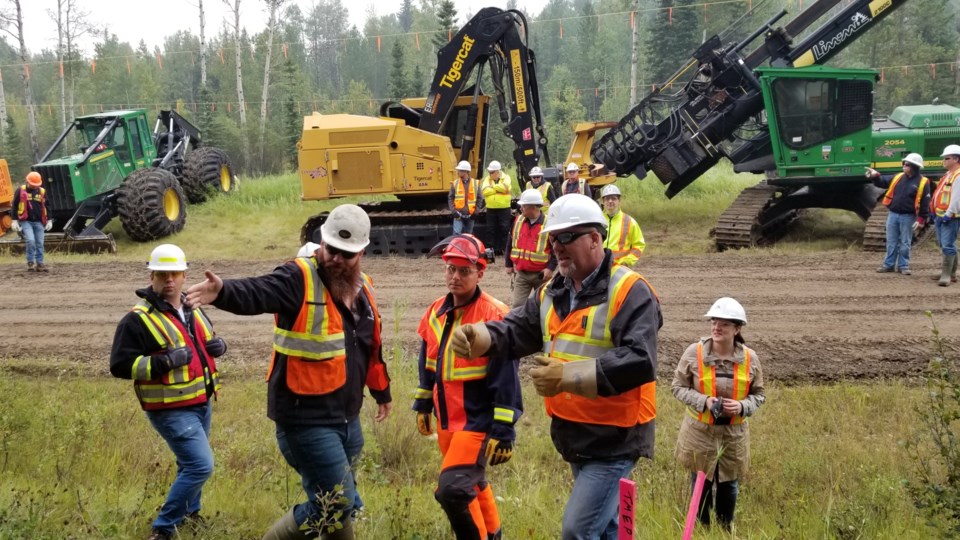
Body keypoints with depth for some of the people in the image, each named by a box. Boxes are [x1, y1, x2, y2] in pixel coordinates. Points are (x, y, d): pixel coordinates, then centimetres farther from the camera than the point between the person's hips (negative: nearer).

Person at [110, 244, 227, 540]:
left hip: (201, 404, 8)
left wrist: (218, 345, 1)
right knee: (201, 466, -15)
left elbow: (205, 343, 26)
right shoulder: (138, 319, -14)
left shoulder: (192, 309, 10)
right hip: (171, 410, -8)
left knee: (190, 463, 24)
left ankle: (189, 511, 48)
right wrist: (164, 362, -26)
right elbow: (120, 365, -17)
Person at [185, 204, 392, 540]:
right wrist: (223, 291, -56)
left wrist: (381, 392, 32)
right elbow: (255, 293, -35)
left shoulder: (362, 288, 8)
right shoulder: (299, 278, -15)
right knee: (333, 503, -8)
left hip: (347, 418, 8)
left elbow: (371, 347, 22)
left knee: (343, 501, 20)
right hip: (306, 418, -8)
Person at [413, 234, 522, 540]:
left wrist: (503, 431, -19)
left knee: (453, 489, -16)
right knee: (472, 484, 22)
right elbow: (428, 364, 18)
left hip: (478, 421, -7)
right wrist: (423, 405, 21)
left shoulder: (494, 316, -17)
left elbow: (506, 378, -18)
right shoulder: (436, 312, 5)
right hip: (446, 419, 7)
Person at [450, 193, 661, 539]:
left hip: (613, 440, -9)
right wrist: (476, 335, -16)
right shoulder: (551, 293, 9)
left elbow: (639, 362, -29)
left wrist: (569, 376, -33)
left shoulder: (629, 292, -18)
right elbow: (515, 331, 7)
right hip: (576, 437, 9)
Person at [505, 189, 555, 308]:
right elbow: (511, 244, 13)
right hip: (520, 274, 3)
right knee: (517, 305, -3)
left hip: (541, 274, -3)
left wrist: (551, 268, -15)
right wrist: (509, 264, 13)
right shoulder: (518, 221, 3)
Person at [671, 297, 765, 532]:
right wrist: (703, 401, -21)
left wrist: (742, 406, -18)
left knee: (729, 485, 17)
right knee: (701, 484, 11)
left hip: (734, 433, 2)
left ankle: (726, 529, 38)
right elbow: (678, 386, -5)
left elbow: (758, 394, 3)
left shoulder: (750, 358, -8)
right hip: (700, 432, -2)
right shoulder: (694, 353, -15)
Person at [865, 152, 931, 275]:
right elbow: (883, 182, 8)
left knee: (905, 243, 5)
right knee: (891, 242, 9)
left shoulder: (923, 182, -7)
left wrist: (921, 220, -12)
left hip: (908, 217, -4)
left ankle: (903, 266, 13)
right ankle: (889, 264, 16)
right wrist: (875, 176, -15)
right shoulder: (898, 177, 7)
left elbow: (925, 204, -8)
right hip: (893, 214, 4)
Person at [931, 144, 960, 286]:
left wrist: (948, 214, -23)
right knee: (945, 245, 15)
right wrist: (935, 212, 19)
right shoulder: (948, 174, 19)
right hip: (940, 215, 10)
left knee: (947, 246, -11)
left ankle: (946, 276, -10)